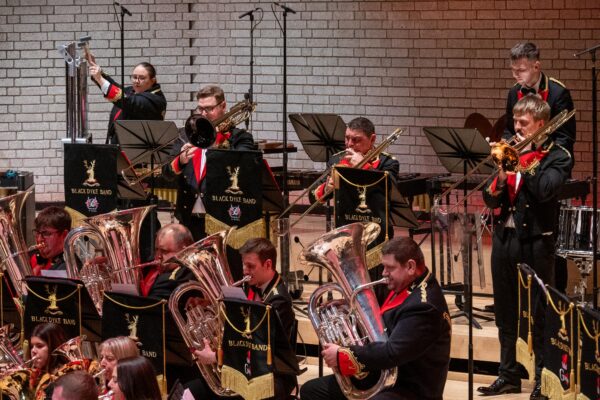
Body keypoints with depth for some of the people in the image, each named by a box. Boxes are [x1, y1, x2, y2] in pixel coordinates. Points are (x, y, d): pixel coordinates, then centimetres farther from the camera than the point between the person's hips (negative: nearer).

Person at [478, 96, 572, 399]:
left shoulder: (557, 156, -2)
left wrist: (525, 158, -13)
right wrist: (501, 177, -10)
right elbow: (490, 199, 9)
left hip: (535, 241, -6)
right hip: (504, 237, 6)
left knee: (539, 314, 0)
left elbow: (545, 190, -21)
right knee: (505, 312, 11)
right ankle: (508, 374, 20)